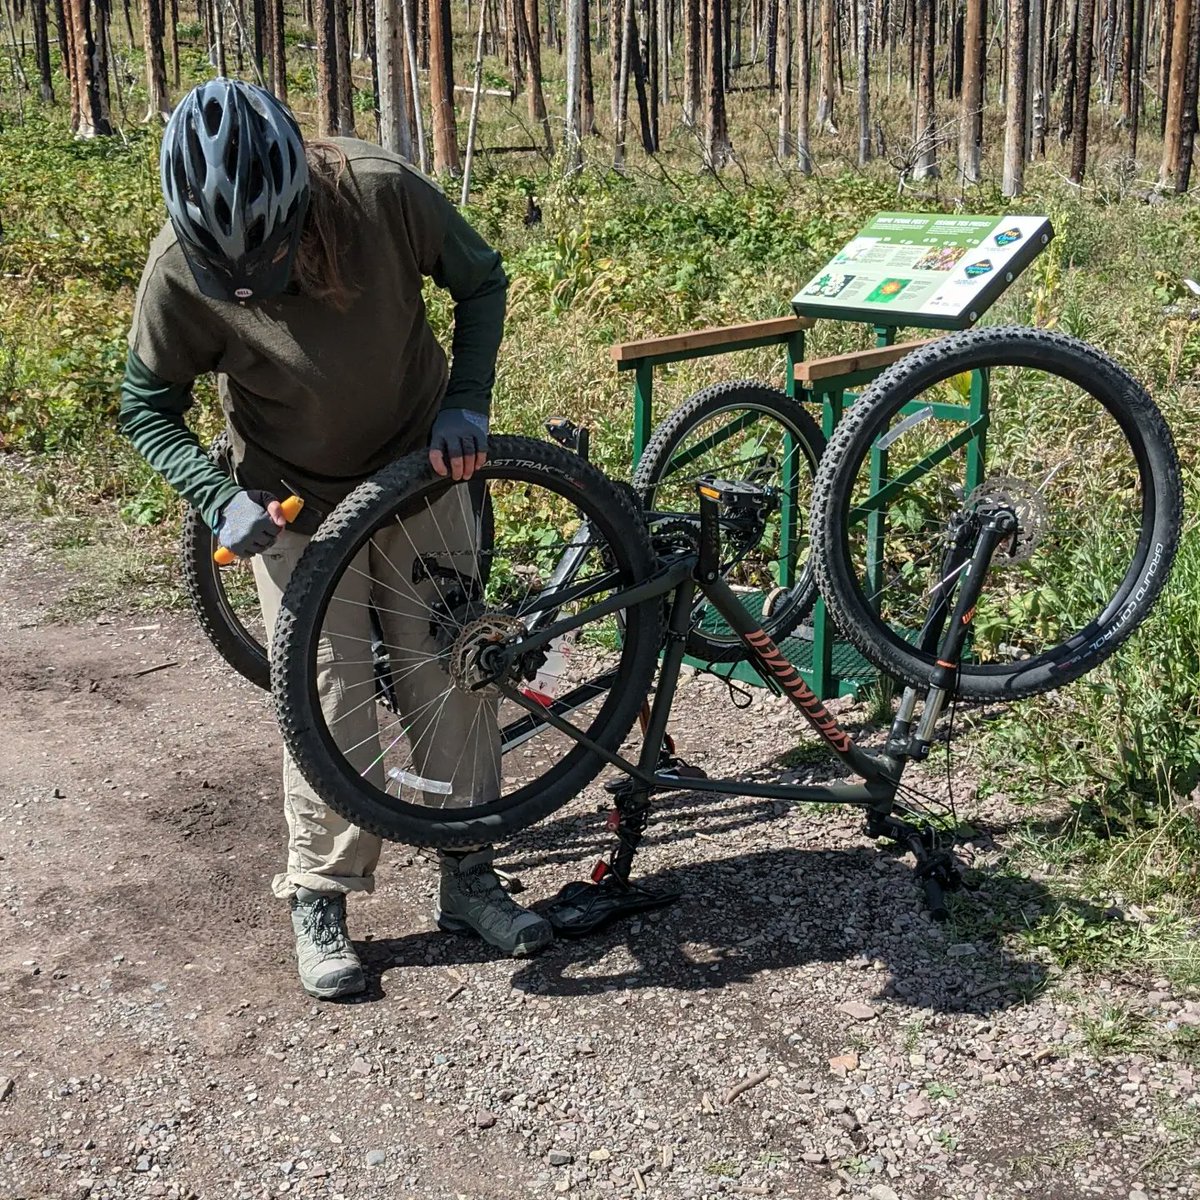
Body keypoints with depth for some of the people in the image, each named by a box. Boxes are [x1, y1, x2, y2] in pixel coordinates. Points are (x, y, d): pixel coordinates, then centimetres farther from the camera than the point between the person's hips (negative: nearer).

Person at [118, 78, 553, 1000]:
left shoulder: (383, 192, -26)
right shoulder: (180, 269, -25)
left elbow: (482, 281, -7)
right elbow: (148, 409, -10)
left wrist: (466, 402, -18)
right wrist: (222, 498, -25)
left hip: (417, 466, 2)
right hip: (296, 500, -1)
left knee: (452, 672, 5)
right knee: (331, 701, -3)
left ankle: (469, 877, 21)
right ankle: (320, 898, 15)